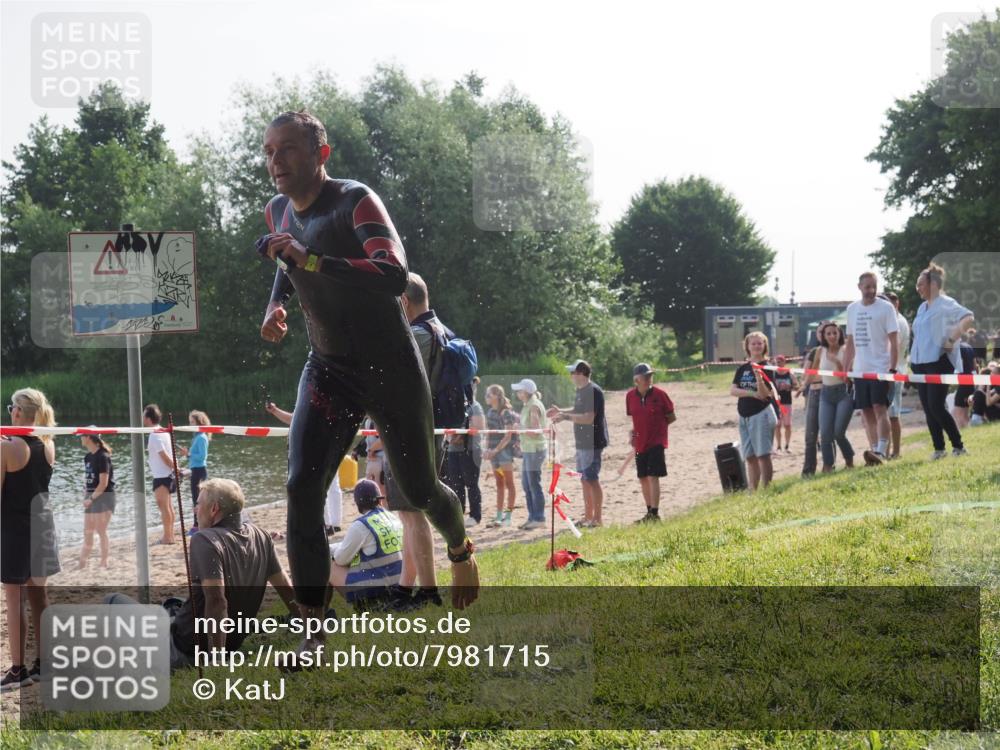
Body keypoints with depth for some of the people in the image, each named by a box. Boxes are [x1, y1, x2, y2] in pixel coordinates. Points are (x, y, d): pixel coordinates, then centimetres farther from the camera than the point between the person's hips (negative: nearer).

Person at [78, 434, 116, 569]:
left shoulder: (102, 457, -15)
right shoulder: (88, 457, 11)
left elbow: (103, 484, -17)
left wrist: (91, 499, -15)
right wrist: (85, 496, 2)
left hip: (103, 496, -8)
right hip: (90, 497, 8)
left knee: (101, 531, -2)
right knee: (87, 532, 10)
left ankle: (104, 562, 7)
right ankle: (82, 563, 16)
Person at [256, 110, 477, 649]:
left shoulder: (355, 201, -19)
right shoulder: (277, 212, 3)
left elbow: (395, 275, -35)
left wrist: (310, 260, -40)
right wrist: (276, 307, 4)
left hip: (391, 368, -4)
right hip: (327, 369, 5)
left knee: (419, 491, 8)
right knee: (302, 487, -16)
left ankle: (460, 549, 45)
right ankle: (312, 631, -11)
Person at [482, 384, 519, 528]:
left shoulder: (506, 413, -12)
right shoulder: (490, 412, 10)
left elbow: (507, 436, -14)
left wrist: (496, 450, -19)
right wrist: (487, 448, -1)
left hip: (505, 449, -7)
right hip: (493, 451, 7)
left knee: (509, 483, -1)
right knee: (499, 484, 10)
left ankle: (508, 516, 1)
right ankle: (499, 516, 13)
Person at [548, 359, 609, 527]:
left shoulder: (593, 391, -18)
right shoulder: (581, 390, 13)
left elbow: (589, 418, -25)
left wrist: (566, 416, -24)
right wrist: (560, 411, 21)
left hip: (592, 443, -10)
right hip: (582, 443, 10)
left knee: (592, 479, -8)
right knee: (584, 480, 14)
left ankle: (597, 519, -4)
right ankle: (588, 517, 22)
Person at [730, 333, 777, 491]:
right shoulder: (742, 368, 11)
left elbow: (764, 394, -12)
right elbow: (732, 390, 1)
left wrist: (759, 377, -30)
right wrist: (752, 393, -13)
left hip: (761, 414, -5)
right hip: (744, 416, 5)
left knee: (762, 455, -8)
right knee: (750, 457, 8)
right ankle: (752, 491, 13)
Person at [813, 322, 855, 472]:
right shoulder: (820, 351, 4)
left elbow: (847, 376, -11)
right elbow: (813, 371, 19)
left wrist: (837, 362, -24)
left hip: (844, 393, -3)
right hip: (826, 394, 3)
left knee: (839, 433, -10)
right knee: (825, 433, -8)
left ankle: (849, 460, 15)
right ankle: (827, 465, 3)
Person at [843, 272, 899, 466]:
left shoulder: (886, 308, -3)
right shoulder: (852, 309, 12)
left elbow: (894, 341, -7)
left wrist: (892, 369, -15)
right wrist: (845, 369, 12)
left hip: (881, 369, -6)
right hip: (860, 370, 6)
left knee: (880, 409, -13)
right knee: (867, 413, 5)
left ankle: (881, 452, -19)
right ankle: (874, 450, 9)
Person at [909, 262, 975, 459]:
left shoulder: (945, 304, -10)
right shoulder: (922, 307, 16)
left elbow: (969, 319, -23)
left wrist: (951, 340, -25)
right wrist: (913, 358, 15)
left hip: (939, 363, -8)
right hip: (920, 364, 8)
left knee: (936, 407, -12)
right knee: (928, 409, 6)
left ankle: (958, 446, -1)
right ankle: (939, 449, 13)